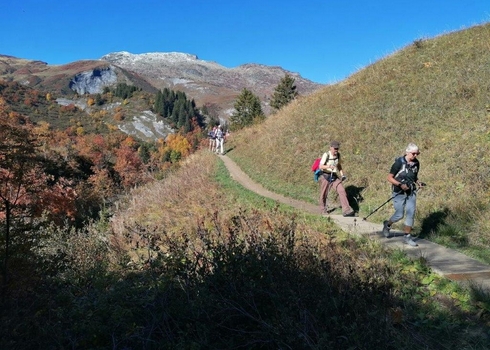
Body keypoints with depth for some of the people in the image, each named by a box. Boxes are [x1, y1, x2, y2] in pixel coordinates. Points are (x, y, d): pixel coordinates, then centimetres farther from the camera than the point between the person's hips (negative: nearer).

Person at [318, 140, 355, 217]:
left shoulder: (338, 155, 4)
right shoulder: (326, 155, -15)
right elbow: (321, 166, -24)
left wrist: (342, 175, 10)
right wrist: (329, 166, -42)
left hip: (334, 177, 5)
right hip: (325, 176, -5)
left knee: (342, 191, -12)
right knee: (324, 194, 6)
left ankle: (346, 210, -15)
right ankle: (323, 210, 29)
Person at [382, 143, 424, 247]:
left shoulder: (416, 163, 3)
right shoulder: (399, 162, -15)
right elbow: (390, 178, -12)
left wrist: (418, 182, -1)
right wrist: (400, 184, -23)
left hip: (411, 192, 5)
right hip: (399, 192, -5)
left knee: (411, 213, -2)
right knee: (399, 215, 0)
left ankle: (407, 236, 9)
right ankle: (387, 224, 30)